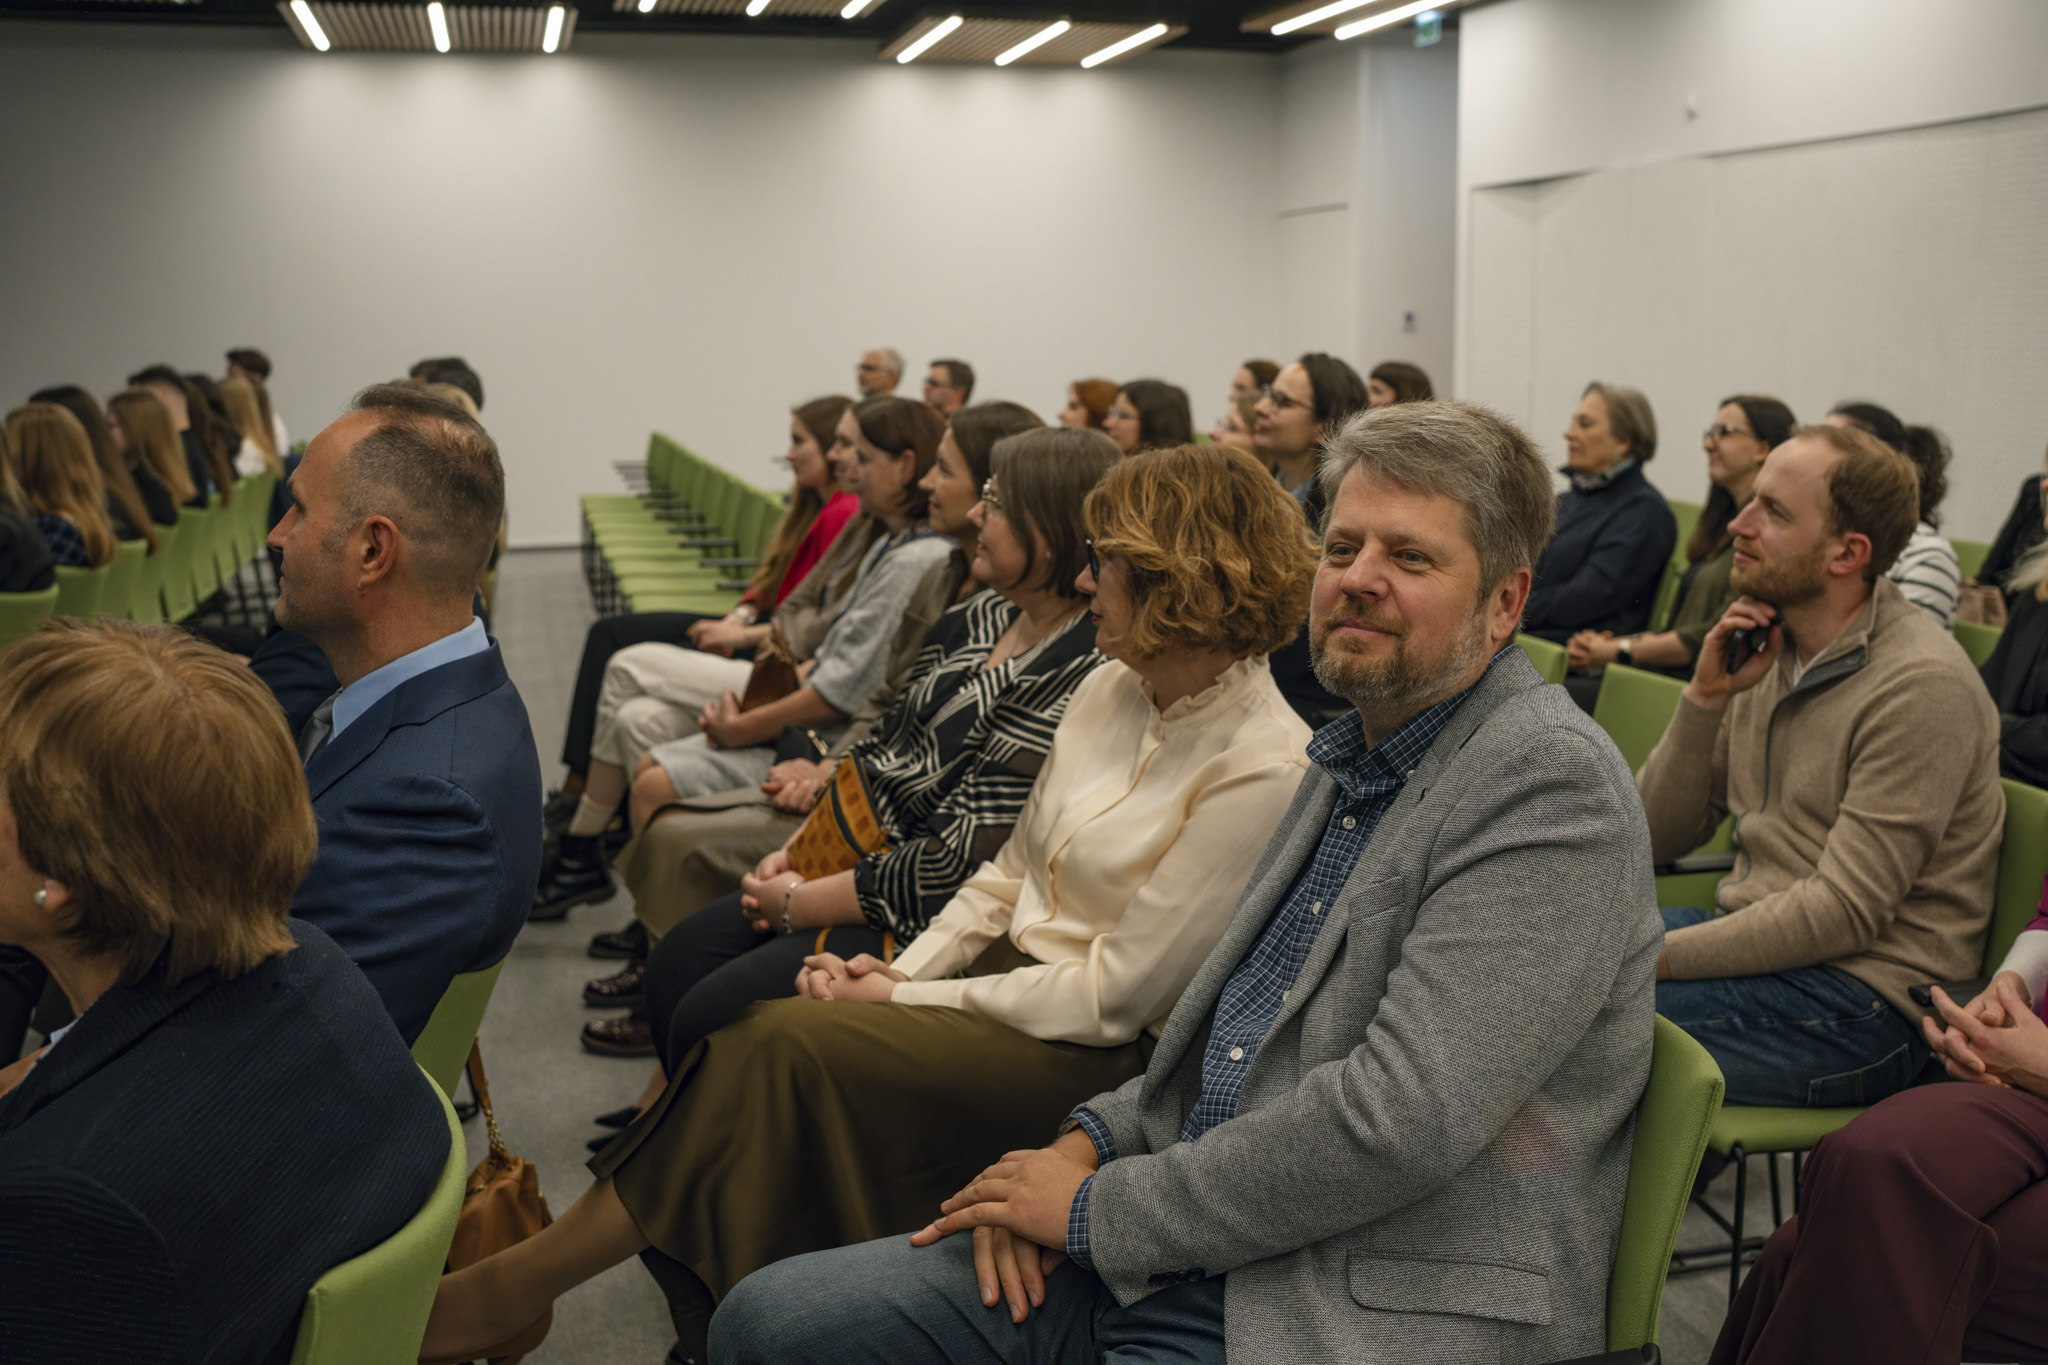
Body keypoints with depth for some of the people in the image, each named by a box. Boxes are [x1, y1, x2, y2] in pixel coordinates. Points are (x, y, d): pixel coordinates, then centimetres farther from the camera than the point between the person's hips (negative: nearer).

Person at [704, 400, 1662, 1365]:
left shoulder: (1554, 786, -15)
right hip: (1169, 1266, 8)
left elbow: (1396, 1121, -23)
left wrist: (1100, 1207, -14)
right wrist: (1092, 1142, 2)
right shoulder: (1349, 762, 14)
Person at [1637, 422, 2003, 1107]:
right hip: (1757, 941, 8)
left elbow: (1842, 913, -20)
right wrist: (1705, 698, -5)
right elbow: (1661, 837, 8)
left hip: (1863, 1004, -8)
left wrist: (1653, 956, -21)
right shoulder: (1767, 651, 8)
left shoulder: (1921, 684, -17)